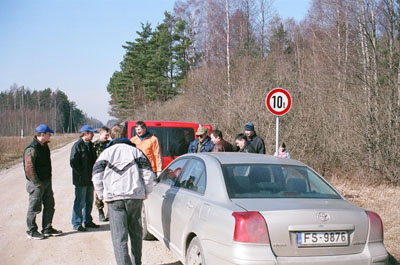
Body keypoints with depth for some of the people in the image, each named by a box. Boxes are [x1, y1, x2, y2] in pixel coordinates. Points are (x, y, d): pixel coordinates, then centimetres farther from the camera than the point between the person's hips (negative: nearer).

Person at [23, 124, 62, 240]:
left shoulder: (44, 146, 10)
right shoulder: (32, 149, -20)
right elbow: (29, 168, -22)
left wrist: (48, 180, 15)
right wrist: (37, 183, -21)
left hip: (47, 181, 9)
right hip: (37, 183, -9)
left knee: (50, 205, 14)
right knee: (34, 207, 1)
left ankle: (47, 229, 25)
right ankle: (31, 231, 13)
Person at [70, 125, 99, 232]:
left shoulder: (90, 145, 13)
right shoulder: (77, 145, -13)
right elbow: (73, 162, -17)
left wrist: (93, 173, 9)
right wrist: (81, 173, -16)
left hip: (90, 179, 8)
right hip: (80, 180, -8)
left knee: (89, 201, 15)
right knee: (80, 202, -3)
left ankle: (88, 221, 26)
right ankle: (77, 224, 6)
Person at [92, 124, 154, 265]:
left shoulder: (106, 153, 6)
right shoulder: (135, 151, 9)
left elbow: (97, 176, 1)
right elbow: (147, 173, 3)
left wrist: (102, 195, 11)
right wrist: (146, 191, 14)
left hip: (114, 198, -2)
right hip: (135, 196, 2)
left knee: (119, 235, -3)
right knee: (135, 232, 17)